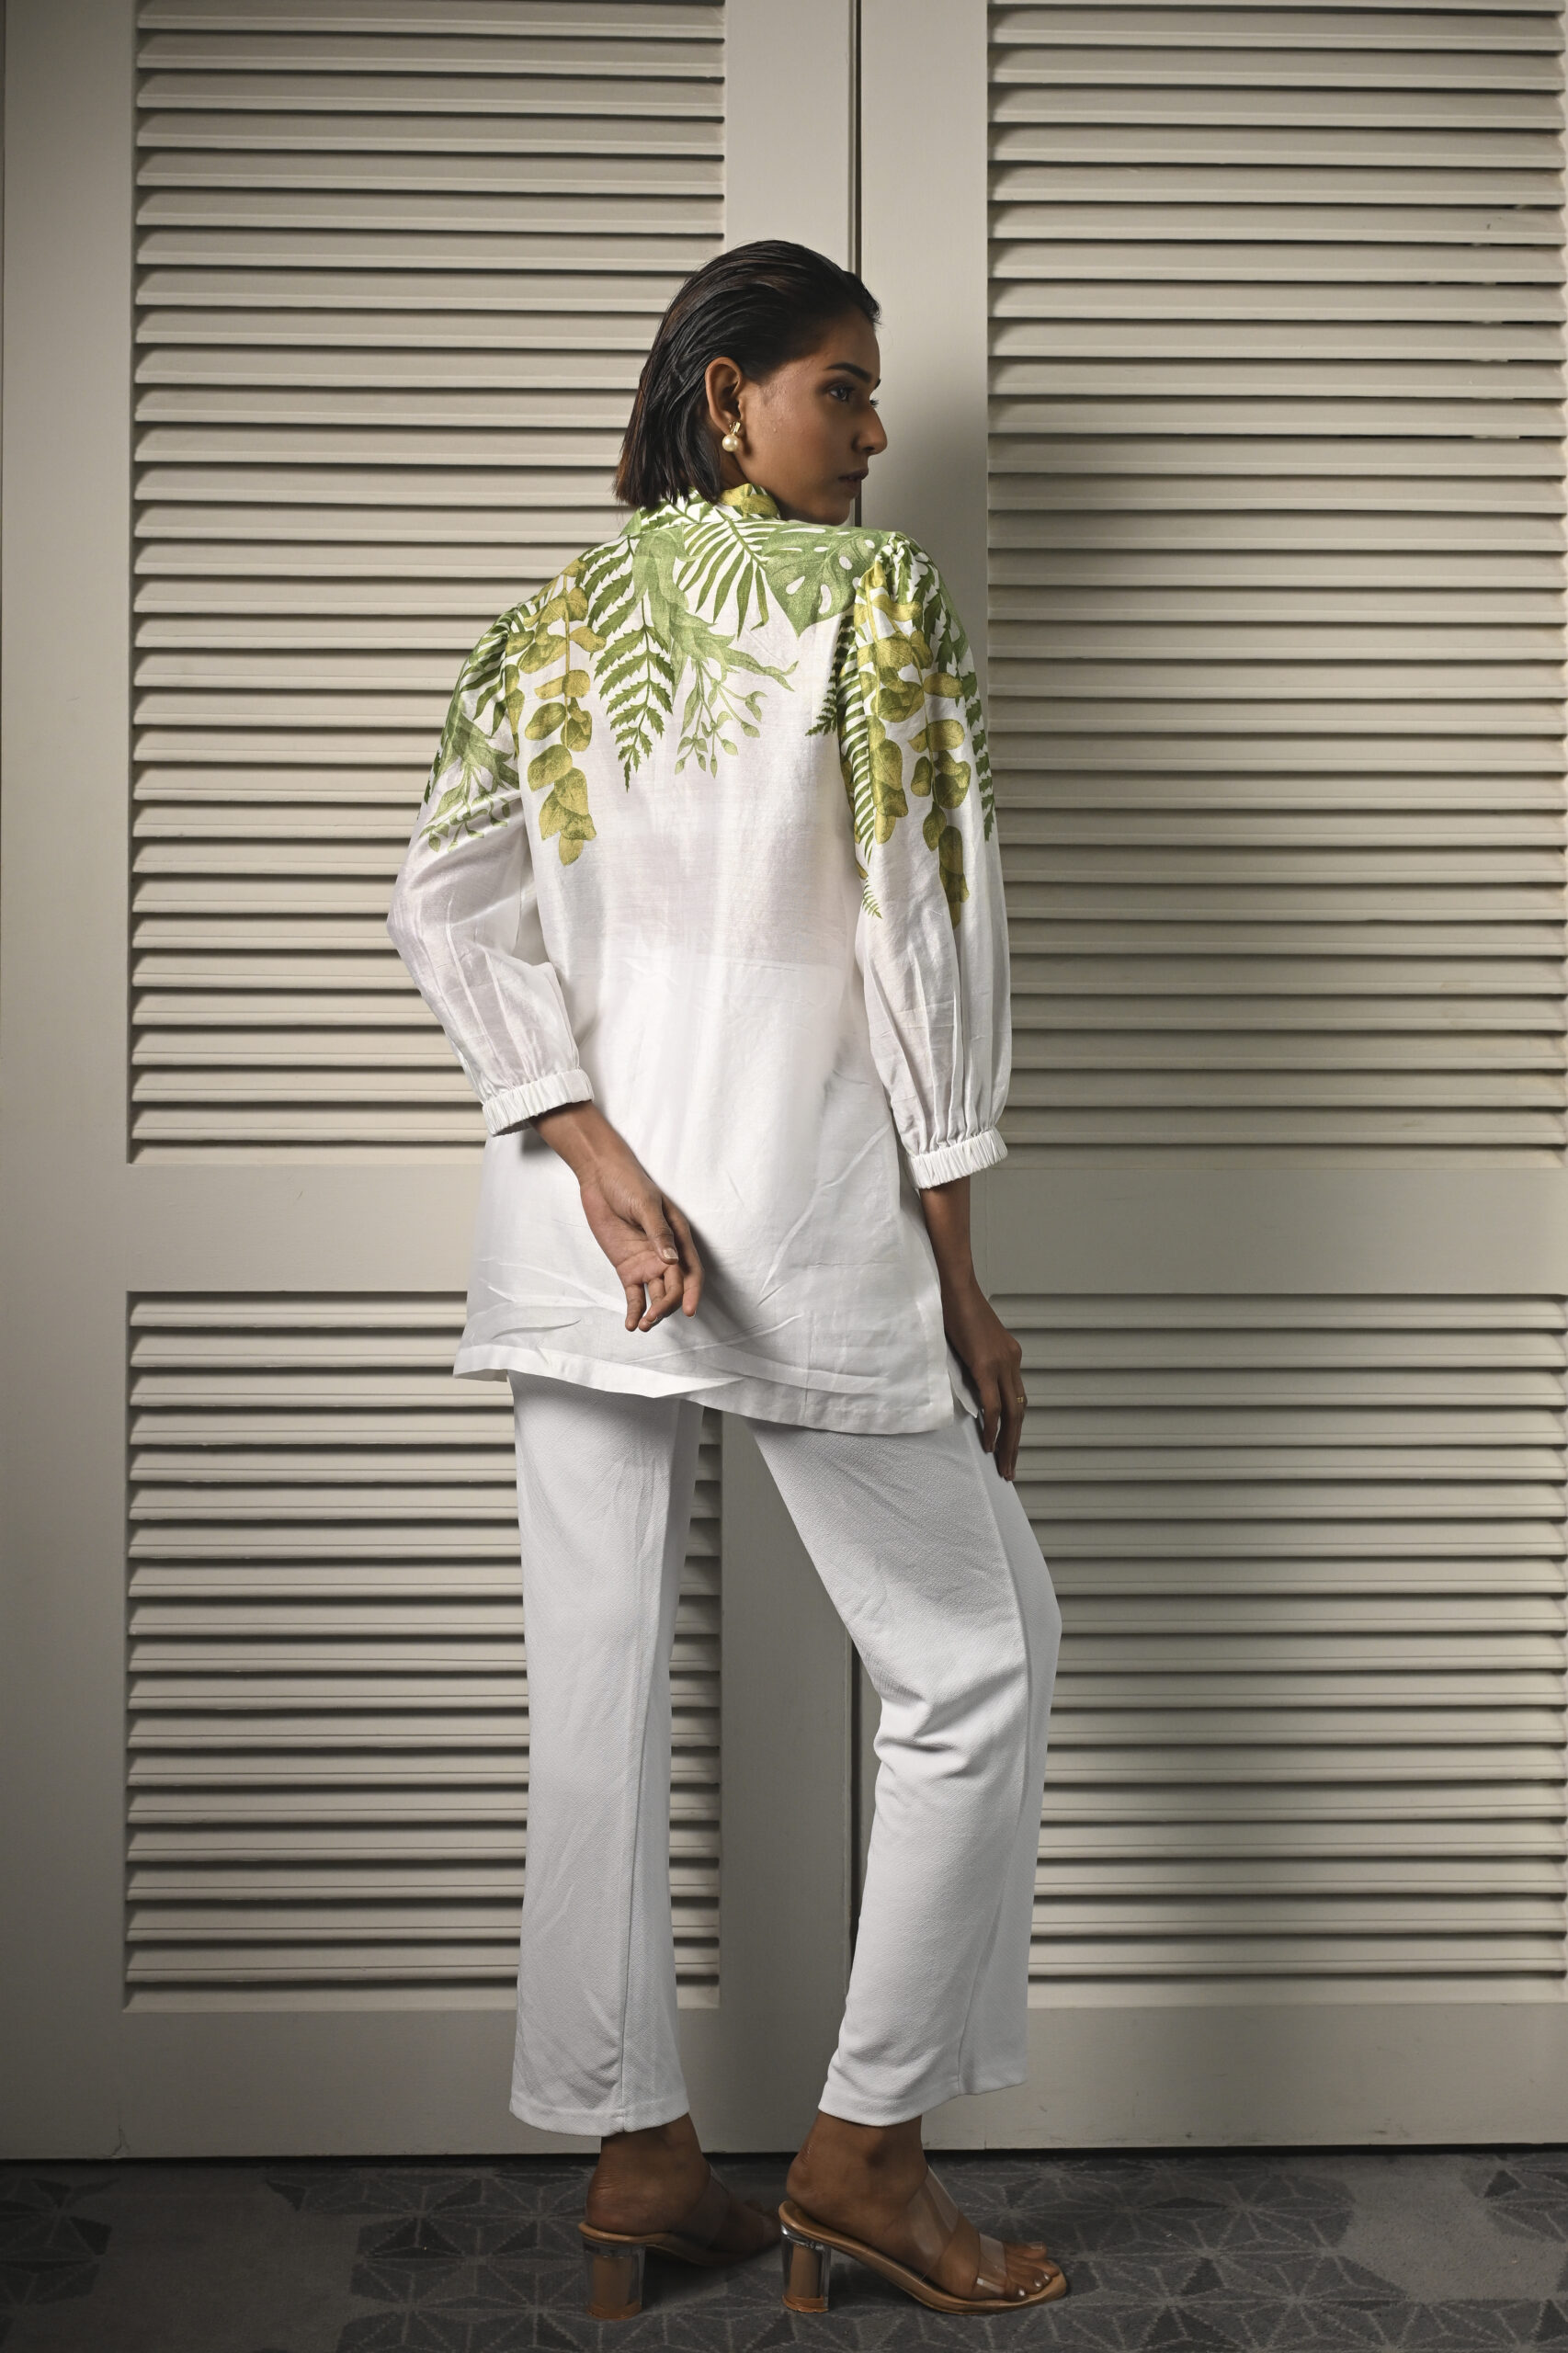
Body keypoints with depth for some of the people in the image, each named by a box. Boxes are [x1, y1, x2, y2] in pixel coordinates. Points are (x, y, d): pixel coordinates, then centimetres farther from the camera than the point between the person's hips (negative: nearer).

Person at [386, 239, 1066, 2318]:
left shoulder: (558, 622, 12)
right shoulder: (873, 594, -4)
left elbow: (445, 902, -1)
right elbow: (916, 928, -9)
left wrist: (591, 1153, -9)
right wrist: (956, 1275, -4)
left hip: (579, 1217, 7)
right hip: (801, 1207, -6)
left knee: (600, 1676, 10)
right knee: (981, 1653, 9)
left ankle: (635, 2151, 22)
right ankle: (864, 2148, 16)